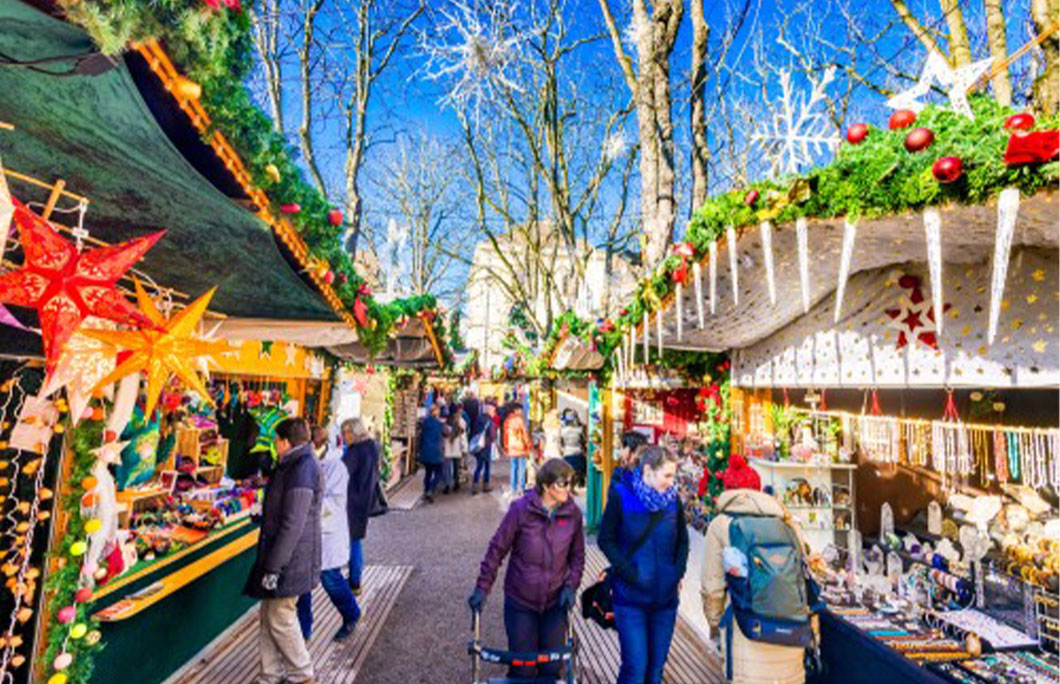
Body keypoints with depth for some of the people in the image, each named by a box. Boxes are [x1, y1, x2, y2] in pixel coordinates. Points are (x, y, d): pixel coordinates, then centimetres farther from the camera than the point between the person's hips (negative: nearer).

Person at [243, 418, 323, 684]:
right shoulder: (292, 465, 11)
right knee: (268, 616, 17)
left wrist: (272, 567, -22)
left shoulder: (302, 471, -24)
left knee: (280, 618, 3)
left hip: (291, 559, -10)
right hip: (277, 552, 10)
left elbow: (292, 525, -26)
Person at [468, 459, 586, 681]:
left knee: (552, 667, 14)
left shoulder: (573, 513, -9)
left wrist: (571, 585, -7)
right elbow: (497, 549, -9)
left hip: (555, 603, 2)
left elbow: (577, 554, 4)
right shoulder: (521, 510, -17)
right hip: (520, 602, -2)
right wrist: (482, 587, -10)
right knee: (523, 669, 10)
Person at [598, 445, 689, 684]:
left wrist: (678, 573, 1)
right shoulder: (621, 495, -13)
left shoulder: (673, 498, -1)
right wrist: (630, 574, -13)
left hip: (666, 597, 4)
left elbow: (683, 541, 12)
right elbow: (605, 540, -7)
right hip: (631, 596, -4)